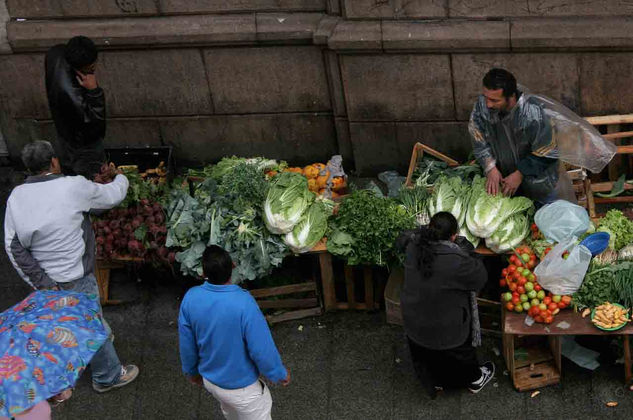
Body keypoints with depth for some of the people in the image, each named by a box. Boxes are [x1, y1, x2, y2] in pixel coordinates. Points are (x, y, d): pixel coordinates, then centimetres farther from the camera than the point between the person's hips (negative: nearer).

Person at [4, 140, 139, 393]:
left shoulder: (16, 197, -5)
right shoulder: (74, 187, -21)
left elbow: (13, 247, -7)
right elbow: (112, 196, -4)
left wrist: (41, 282, -7)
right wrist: (121, 179, 19)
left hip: (46, 278, 6)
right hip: (73, 280, -6)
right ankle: (108, 376, 30)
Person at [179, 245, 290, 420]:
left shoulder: (190, 298, -19)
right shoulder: (244, 304, -35)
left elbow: (186, 344, -4)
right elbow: (262, 350, -26)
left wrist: (192, 371, 15)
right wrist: (280, 374, -7)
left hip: (209, 380, 5)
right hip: (241, 387, -5)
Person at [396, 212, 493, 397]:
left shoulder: (413, 246, -20)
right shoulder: (457, 262, -37)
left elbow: (402, 239, 6)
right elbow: (480, 277, -18)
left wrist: (427, 230, 1)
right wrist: (466, 249, -12)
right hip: (446, 328, -4)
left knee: (424, 356, 30)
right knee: (461, 354, 27)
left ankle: (434, 383, 54)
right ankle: (475, 380, 54)